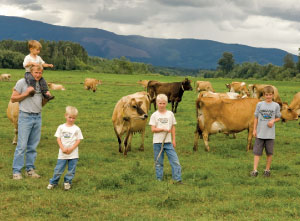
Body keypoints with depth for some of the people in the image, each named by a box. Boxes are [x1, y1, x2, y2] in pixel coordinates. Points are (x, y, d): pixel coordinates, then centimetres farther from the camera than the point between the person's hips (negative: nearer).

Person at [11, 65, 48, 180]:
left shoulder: (41, 84, 15)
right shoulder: (22, 82, -2)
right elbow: (13, 99, -2)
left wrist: (46, 98, 0)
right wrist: (26, 93, -13)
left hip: (38, 117, 5)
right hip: (25, 116, -5)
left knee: (33, 146, 8)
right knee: (22, 145, -7)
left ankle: (30, 169, 15)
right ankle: (16, 171, -2)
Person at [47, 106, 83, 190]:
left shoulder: (76, 129, 0)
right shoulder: (61, 127, 3)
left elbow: (78, 140, -2)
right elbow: (58, 139, 1)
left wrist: (71, 149, -13)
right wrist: (63, 148, -11)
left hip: (73, 154, 0)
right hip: (62, 154, 0)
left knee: (71, 170, 4)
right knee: (58, 169, 0)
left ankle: (67, 182, 20)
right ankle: (53, 182, 13)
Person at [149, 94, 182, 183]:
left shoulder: (170, 114, 7)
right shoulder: (154, 115, 1)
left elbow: (173, 128, 11)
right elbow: (153, 129, -5)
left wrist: (173, 140, 7)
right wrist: (163, 129, -16)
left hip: (168, 142, 1)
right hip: (157, 142, -1)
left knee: (175, 161, -6)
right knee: (158, 162, 5)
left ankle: (178, 179, -3)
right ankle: (159, 180, 14)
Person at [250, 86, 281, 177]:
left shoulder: (276, 105, 2)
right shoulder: (259, 104, 3)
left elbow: (278, 118, 10)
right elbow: (256, 117, 7)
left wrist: (273, 121, -12)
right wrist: (254, 129, 2)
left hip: (270, 133, 0)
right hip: (260, 133, 0)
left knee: (269, 152, 6)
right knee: (257, 152, -3)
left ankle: (267, 170, 18)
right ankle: (255, 170, -3)